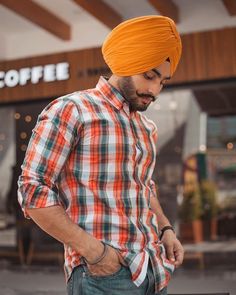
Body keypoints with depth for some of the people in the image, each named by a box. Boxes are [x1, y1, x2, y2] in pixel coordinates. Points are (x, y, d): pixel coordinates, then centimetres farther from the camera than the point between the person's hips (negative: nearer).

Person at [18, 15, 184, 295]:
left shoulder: (146, 127, 15)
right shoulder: (71, 111, -7)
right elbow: (33, 190, -12)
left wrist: (165, 228, 8)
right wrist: (92, 251, -17)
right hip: (103, 272, -7)